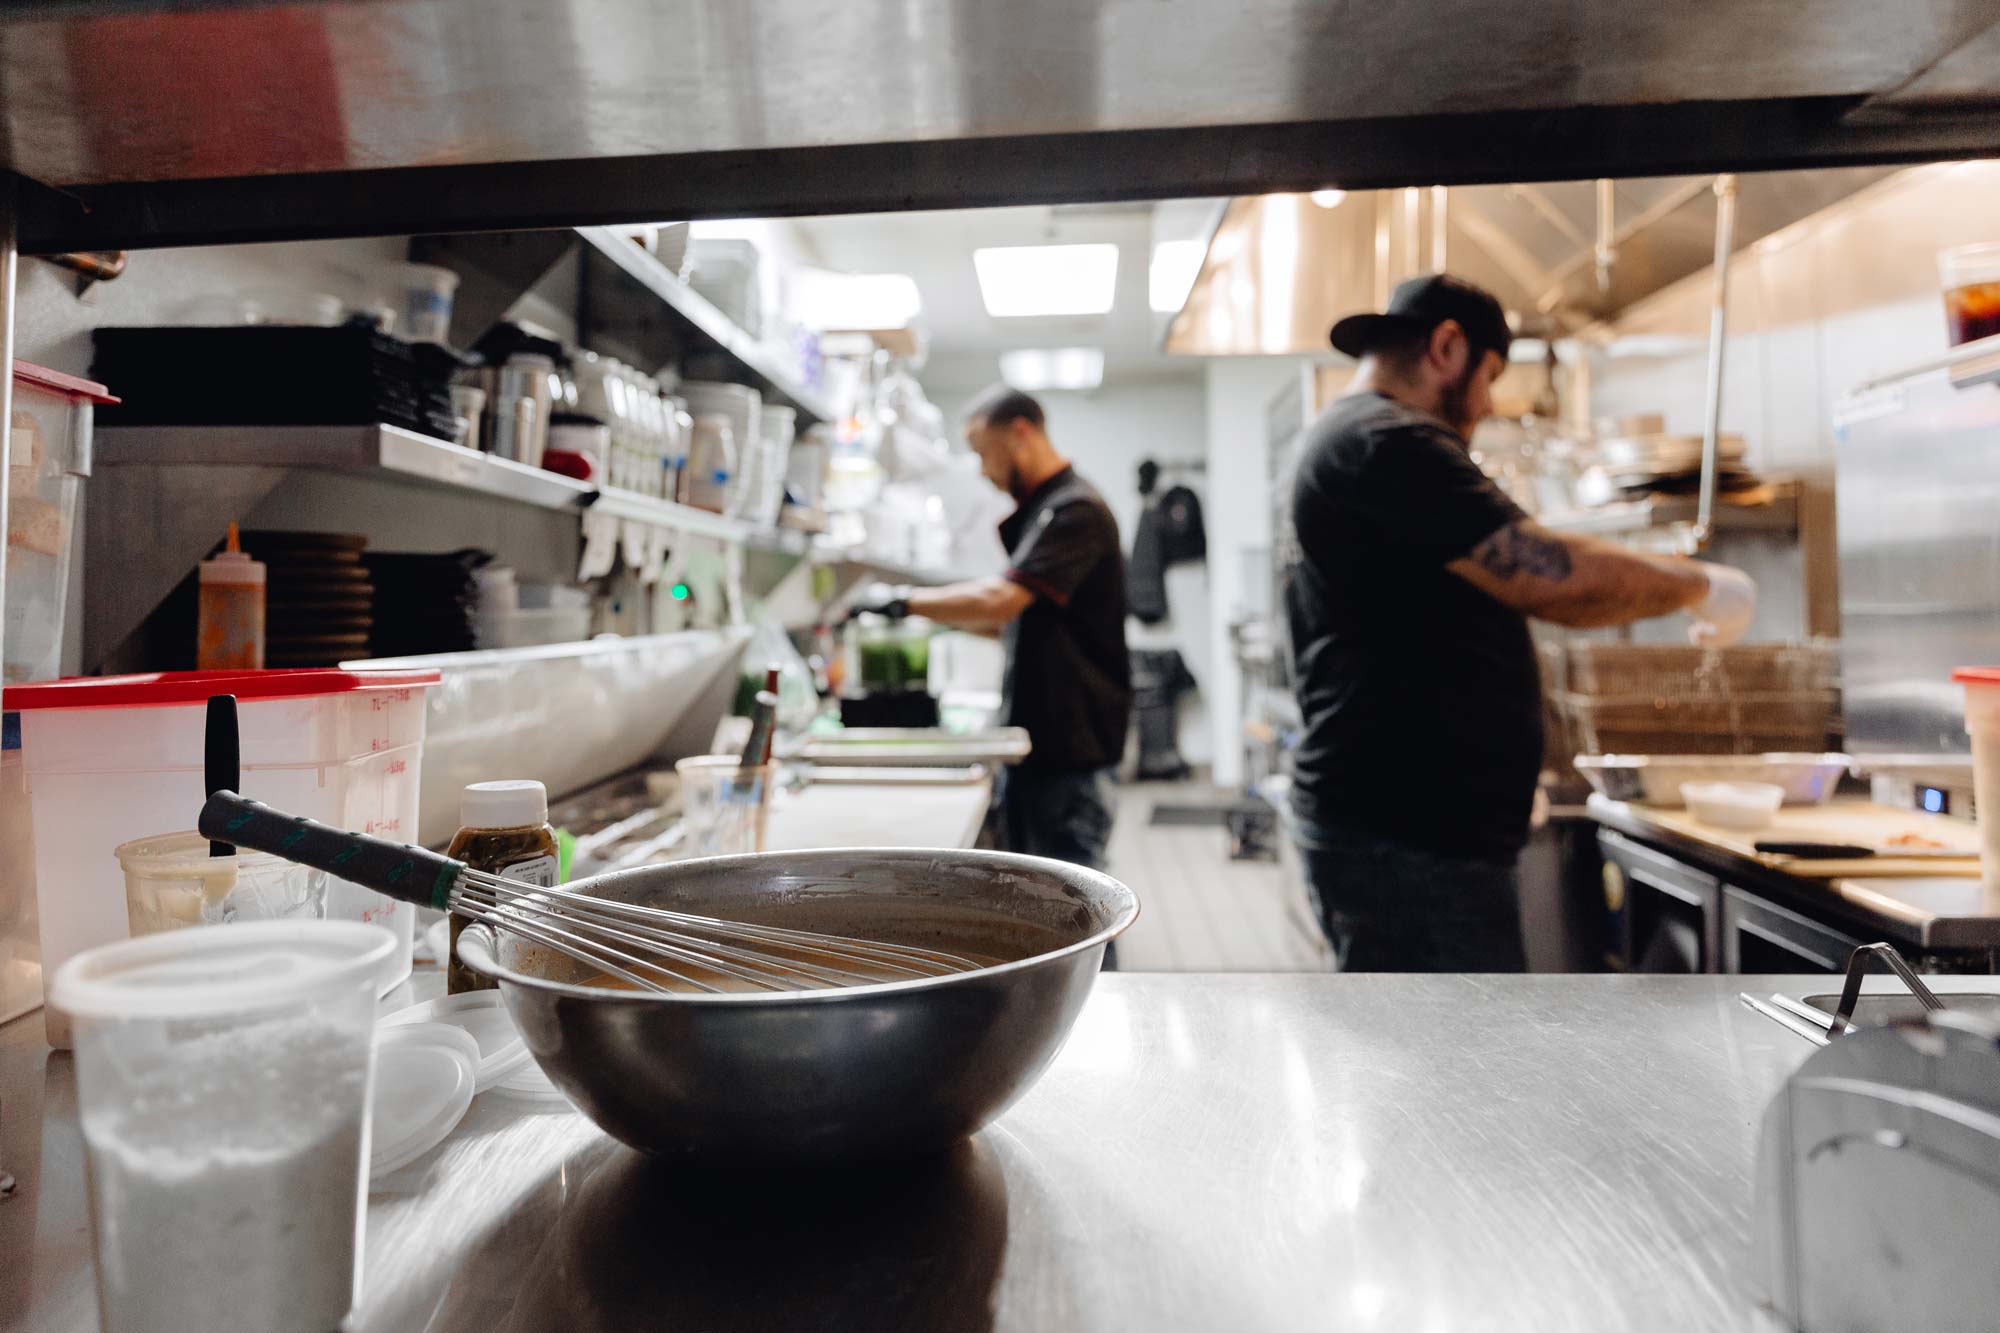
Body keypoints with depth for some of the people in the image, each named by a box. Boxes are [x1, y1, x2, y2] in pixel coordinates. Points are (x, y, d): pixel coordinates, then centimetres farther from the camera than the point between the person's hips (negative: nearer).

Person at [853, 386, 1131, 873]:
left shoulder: (1075, 511, -15)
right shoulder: (1036, 511, 16)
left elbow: (999, 601, -26)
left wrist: (904, 600, -15)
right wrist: (941, 615, 12)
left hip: (1071, 743, -9)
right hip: (1034, 738, 9)